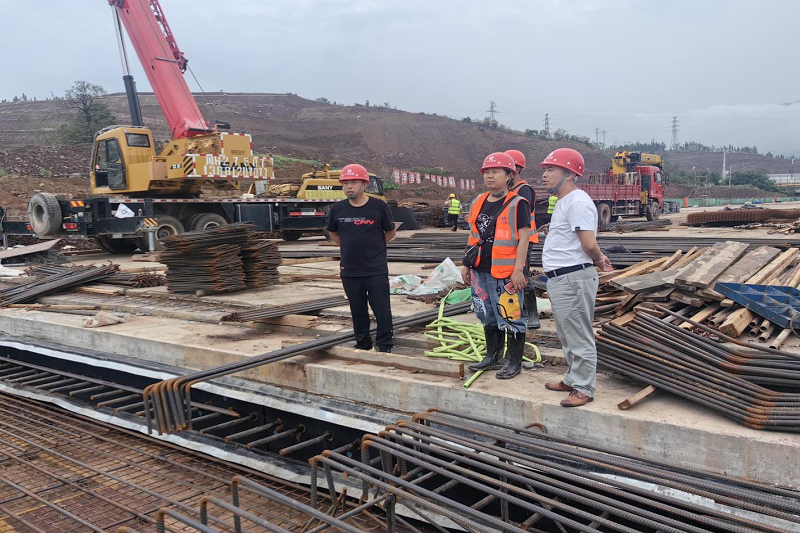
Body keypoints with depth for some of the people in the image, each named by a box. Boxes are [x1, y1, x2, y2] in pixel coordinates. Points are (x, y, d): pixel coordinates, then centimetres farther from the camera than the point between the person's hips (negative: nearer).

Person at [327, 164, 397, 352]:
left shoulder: (379, 206, -7)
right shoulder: (337, 209, -1)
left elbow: (390, 232, 7)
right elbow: (333, 233, 17)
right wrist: (351, 247, 11)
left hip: (377, 270, -2)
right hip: (349, 271, 3)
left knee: (382, 310, 0)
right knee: (358, 311, 12)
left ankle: (384, 347, 13)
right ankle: (362, 344, 28)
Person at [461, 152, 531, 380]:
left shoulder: (517, 204, -9)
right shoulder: (478, 203, 12)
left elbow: (523, 239, -13)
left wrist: (518, 270, -18)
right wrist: (467, 265, 17)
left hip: (506, 272, -7)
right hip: (481, 271, 7)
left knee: (511, 317, 1)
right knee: (488, 316, 17)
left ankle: (514, 362, 14)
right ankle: (493, 357, 31)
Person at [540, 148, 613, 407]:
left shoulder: (577, 202, -18)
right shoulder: (565, 202, 16)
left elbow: (589, 244, -24)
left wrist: (598, 259, -6)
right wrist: (599, 258, 15)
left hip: (573, 278, -11)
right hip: (560, 279, 11)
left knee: (579, 337, -1)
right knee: (568, 336, 21)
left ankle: (584, 389, 10)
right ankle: (573, 379, 35)